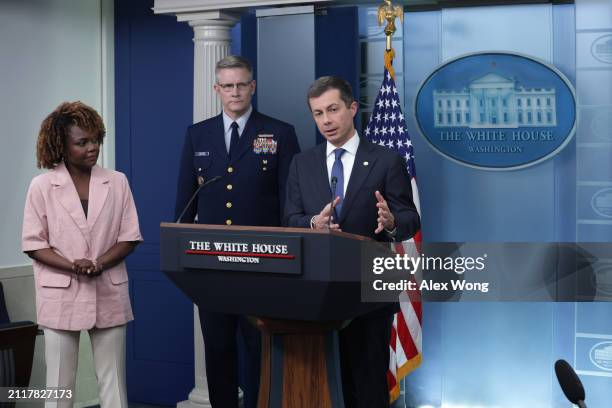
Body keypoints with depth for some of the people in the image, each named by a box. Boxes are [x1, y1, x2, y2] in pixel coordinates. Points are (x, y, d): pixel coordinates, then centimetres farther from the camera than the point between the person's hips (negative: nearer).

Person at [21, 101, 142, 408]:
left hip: (108, 293, 2)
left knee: (113, 381, 6)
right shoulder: (42, 185, -1)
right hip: (61, 295, -2)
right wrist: (73, 266, -17)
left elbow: (129, 237, 4)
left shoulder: (117, 182, 4)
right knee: (60, 382, 3)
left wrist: (99, 264, -13)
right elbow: (33, 244, -2)